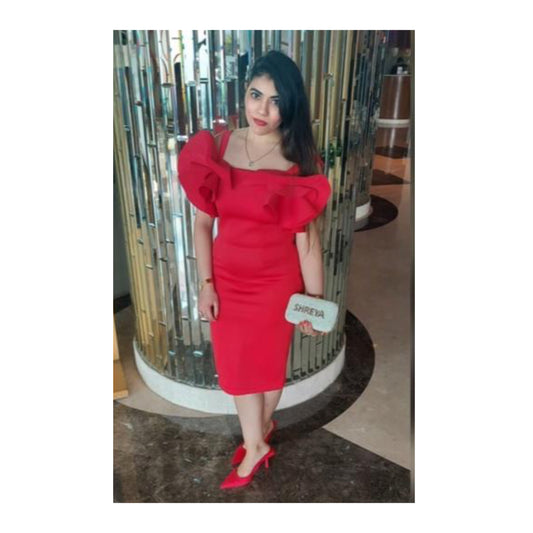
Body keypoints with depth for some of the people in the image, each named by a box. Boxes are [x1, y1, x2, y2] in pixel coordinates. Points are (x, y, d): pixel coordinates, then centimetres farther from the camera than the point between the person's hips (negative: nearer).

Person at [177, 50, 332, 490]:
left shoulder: (301, 161, -12)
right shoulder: (216, 148, -6)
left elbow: (306, 234, -10)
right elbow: (203, 221, -3)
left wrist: (314, 298, -7)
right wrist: (206, 283, -5)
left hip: (276, 281, -2)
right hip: (227, 279, 3)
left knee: (269, 361, 18)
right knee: (235, 363, 16)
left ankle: (260, 430, 49)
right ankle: (257, 443, 42)